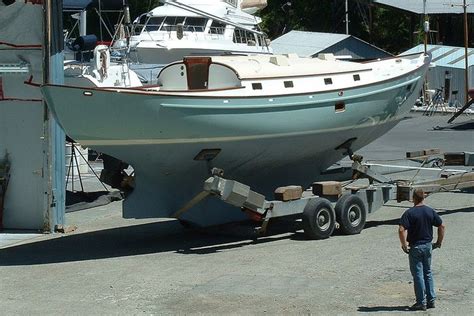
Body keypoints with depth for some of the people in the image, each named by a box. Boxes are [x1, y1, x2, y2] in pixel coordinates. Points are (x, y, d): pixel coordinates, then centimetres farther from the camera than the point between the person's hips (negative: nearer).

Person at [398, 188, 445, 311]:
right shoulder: (430, 211, 1)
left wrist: (404, 245, -13)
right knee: (428, 273, 17)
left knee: (418, 274, 2)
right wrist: (439, 242, 13)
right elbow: (441, 226, 5)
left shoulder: (409, 213, -14)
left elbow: (401, 230, -23)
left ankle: (421, 303, 5)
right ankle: (431, 300, 19)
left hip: (415, 247, -5)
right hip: (428, 245, 5)